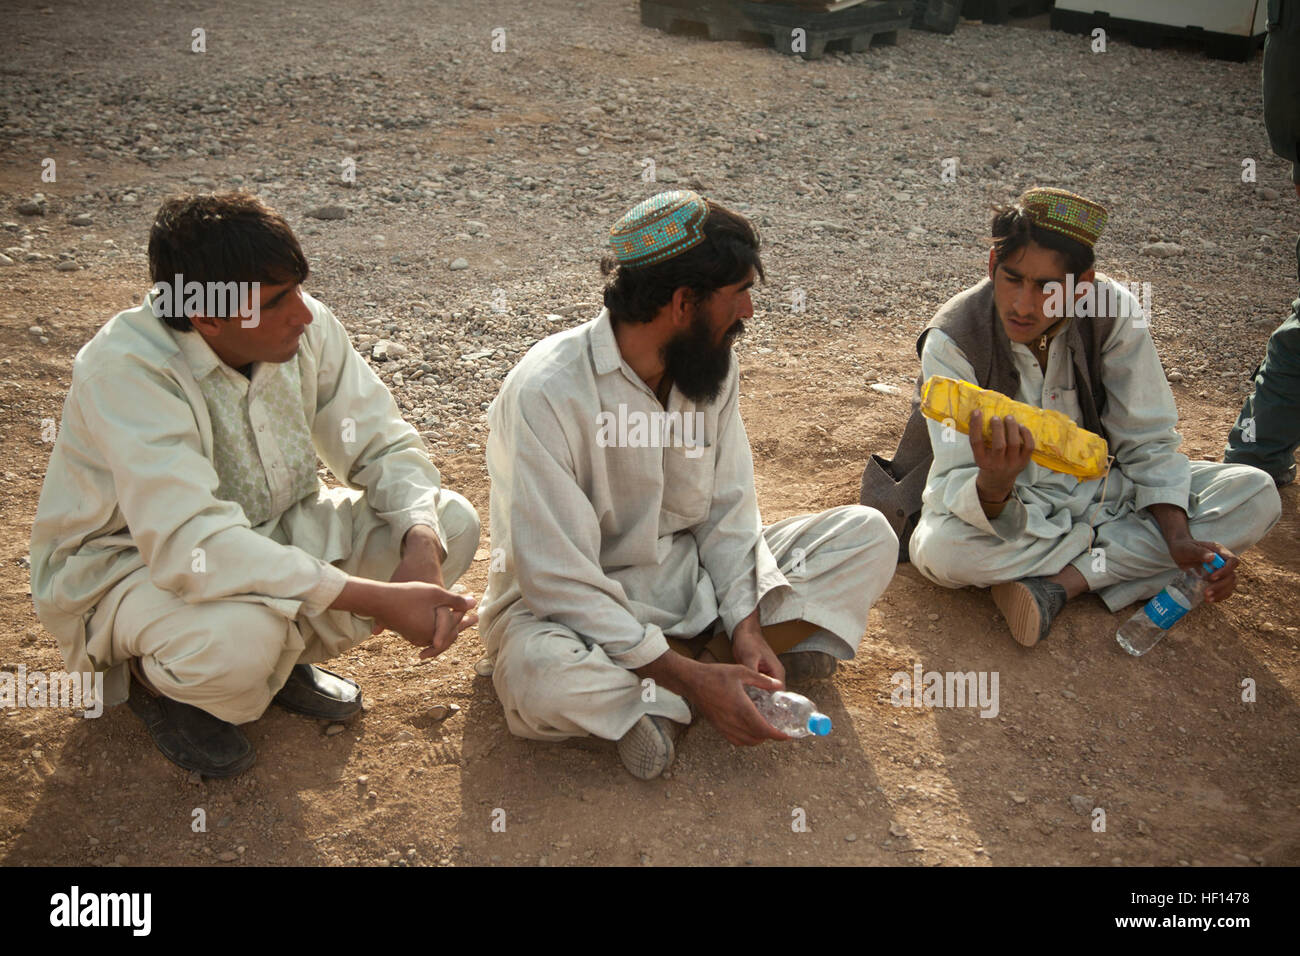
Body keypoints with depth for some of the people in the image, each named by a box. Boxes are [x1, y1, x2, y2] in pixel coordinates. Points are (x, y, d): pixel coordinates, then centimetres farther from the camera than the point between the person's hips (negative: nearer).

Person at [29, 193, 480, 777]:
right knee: (235, 635, -40)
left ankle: (281, 652, 7)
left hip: (262, 534, 6)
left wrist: (422, 545, -29)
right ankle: (153, 678, -1)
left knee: (452, 523, -12)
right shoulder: (125, 369, -31)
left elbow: (386, 448, -7)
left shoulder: (307, 328, -15)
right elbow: (191, 547, -40)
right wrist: (381, 600, -42)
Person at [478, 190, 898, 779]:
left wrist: (746, 625, -15)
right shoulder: (545, 393, -25)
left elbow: (728, 511, 1)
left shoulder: (714, 365, -3)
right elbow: (559, 581, -26)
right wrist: (690, 678, -29)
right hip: (578, 608, -6)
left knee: (868, 536, -7)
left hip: (695, 577, 7)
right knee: (539, 679, -41)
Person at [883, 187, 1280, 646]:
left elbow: (1148, 442, -7)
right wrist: (993, 484, -52)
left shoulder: (1114, 312, -16)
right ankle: (1138, 553, -13)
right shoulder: (953, 339, -23)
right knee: (939, 549, -37)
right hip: (1009, 507, -3)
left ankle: (1060, 583, -21)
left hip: (1097, 489, 3)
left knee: (1256, 494, -14)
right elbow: (954, 483, -27)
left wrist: (1180, 538, -22)